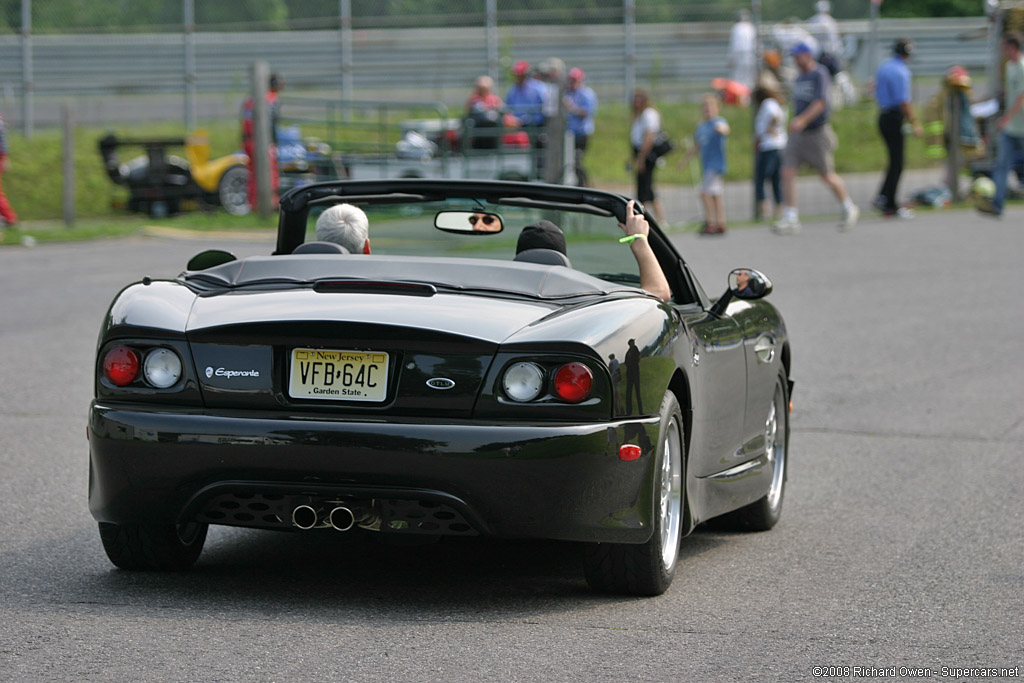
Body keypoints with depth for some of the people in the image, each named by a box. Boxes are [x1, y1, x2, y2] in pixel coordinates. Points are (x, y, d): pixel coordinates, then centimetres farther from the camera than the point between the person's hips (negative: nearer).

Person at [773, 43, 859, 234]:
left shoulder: (819, 74, -13)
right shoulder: (799, 78, 11)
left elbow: (820, 103, -24)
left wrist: (802, 120, -37)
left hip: (817, 133, -7)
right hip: (797, 134, 7)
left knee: (827, 176, 4)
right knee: (787, 172, -8)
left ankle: (849, 209, 27)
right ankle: (790, 219, -7)